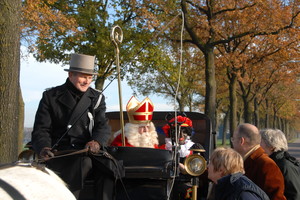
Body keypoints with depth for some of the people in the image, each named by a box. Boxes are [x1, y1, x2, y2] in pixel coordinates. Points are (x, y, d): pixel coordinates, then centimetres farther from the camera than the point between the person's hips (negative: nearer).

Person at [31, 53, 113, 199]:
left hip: (88, 151, 3)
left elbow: (103, 126, 2)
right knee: (84, 162, -34)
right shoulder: (50, 97, 7)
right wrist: (43, 148, -21)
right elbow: (41, 130, 2)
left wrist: (97, 141, -22)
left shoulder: (97, 98, 14)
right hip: (59, 153, -3)